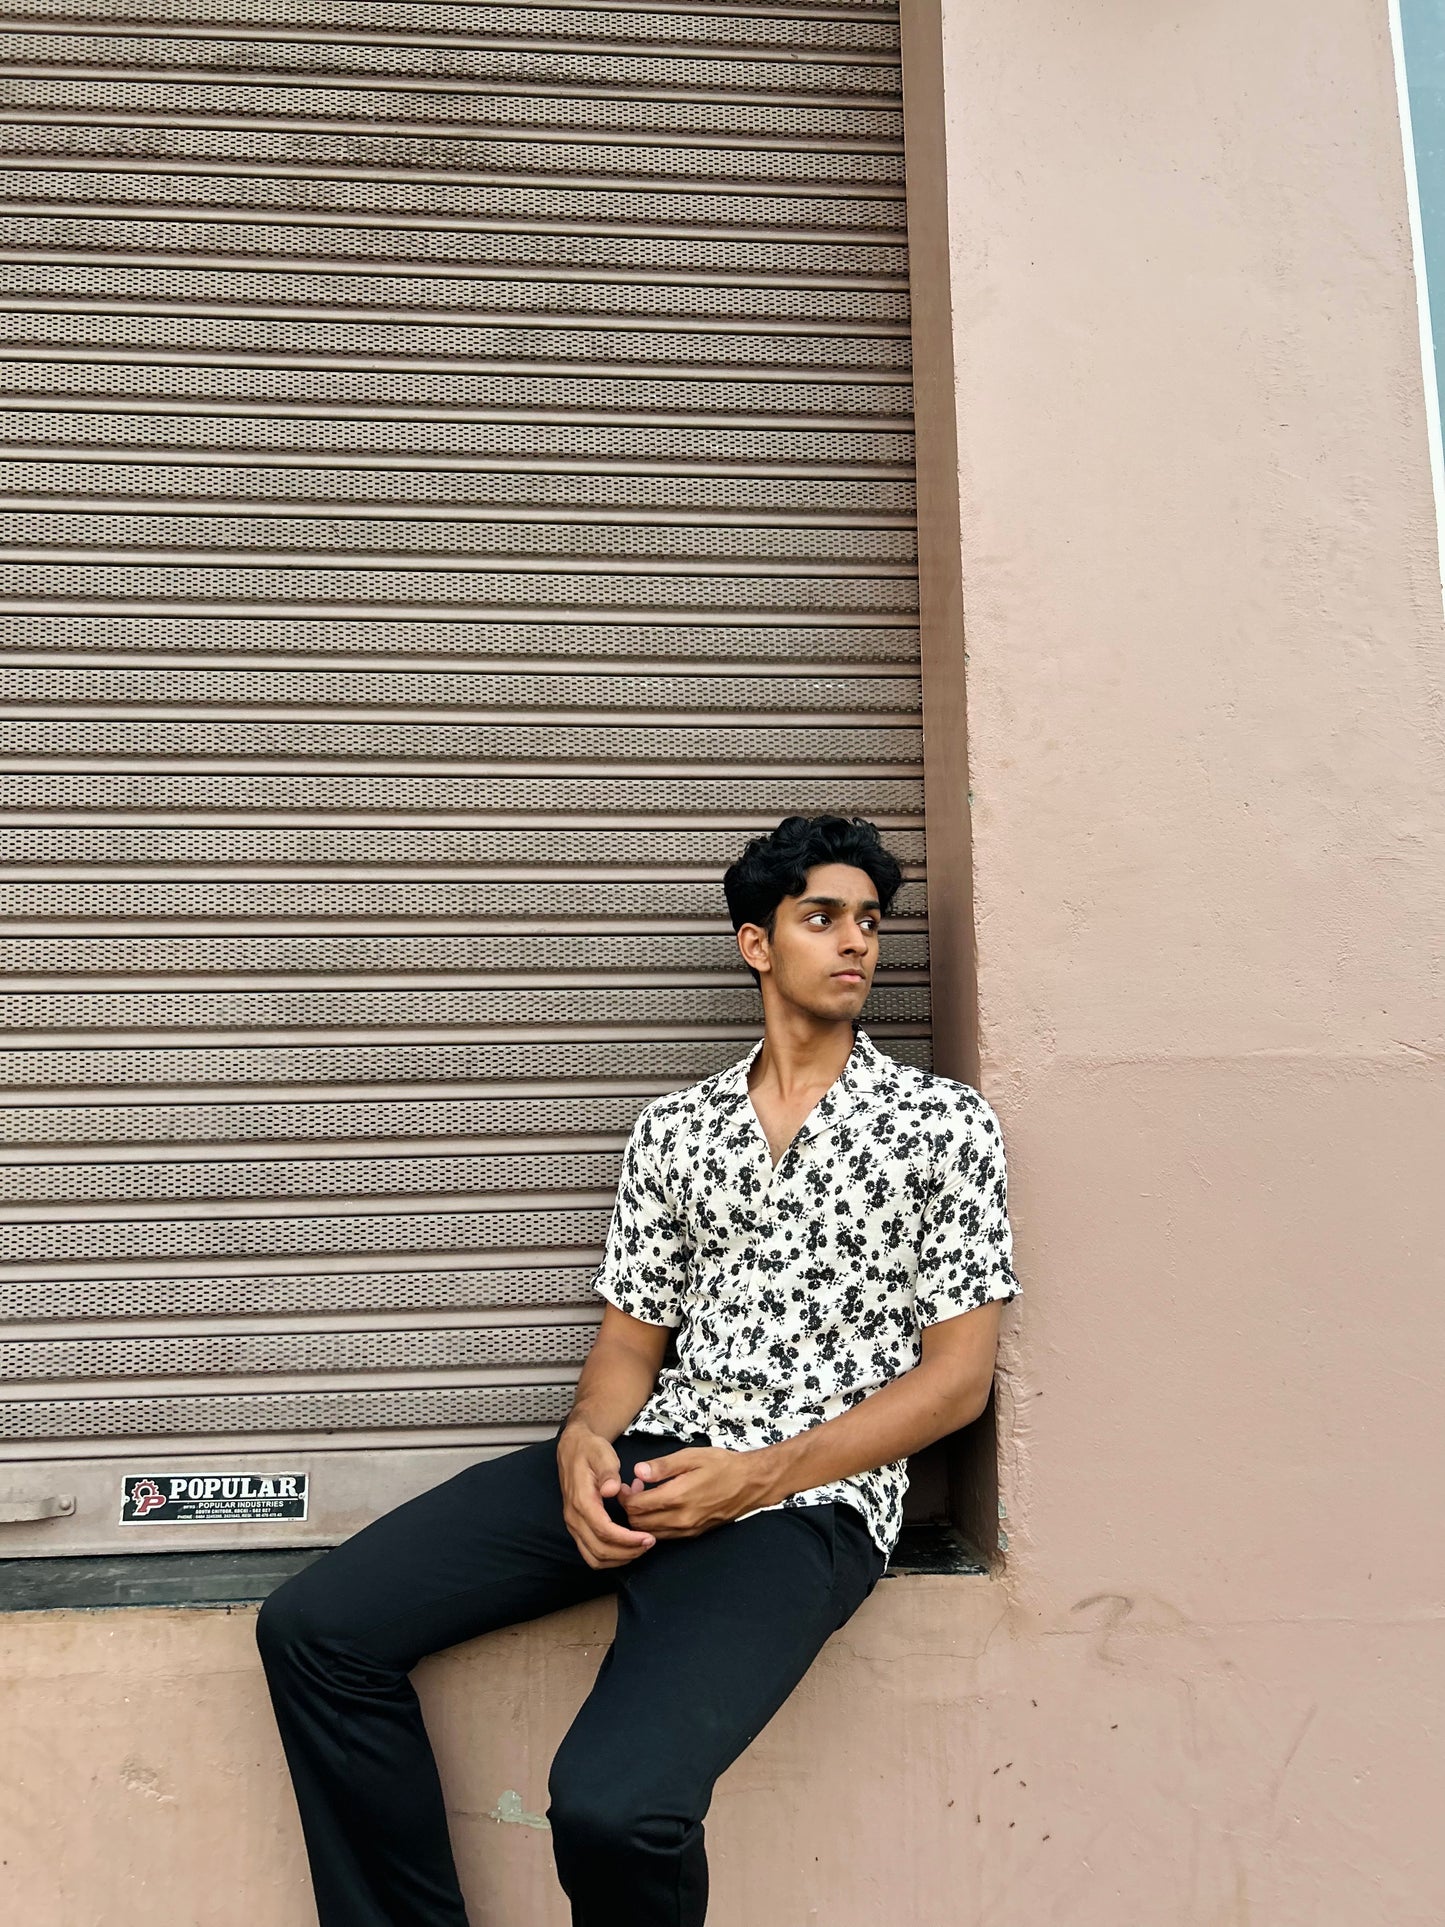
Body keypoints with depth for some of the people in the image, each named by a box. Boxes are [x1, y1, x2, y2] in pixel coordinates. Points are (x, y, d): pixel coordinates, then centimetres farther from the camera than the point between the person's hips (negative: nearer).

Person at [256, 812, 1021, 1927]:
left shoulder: (943, 1122, 1)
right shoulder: (676, 1127, 13)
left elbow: (957, 1377, -3)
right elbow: (633, 1334, 15)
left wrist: (754, 1477, -13)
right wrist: (588, 1439, -9)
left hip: (807, 1499, -4)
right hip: (648, 1460, 5)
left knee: (612, 1804, -28)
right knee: (314, 1631, -7)